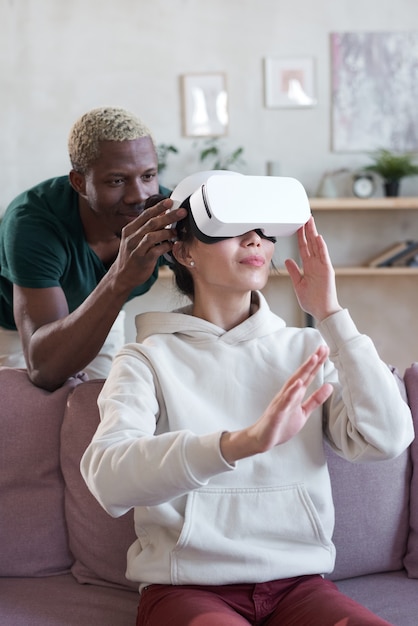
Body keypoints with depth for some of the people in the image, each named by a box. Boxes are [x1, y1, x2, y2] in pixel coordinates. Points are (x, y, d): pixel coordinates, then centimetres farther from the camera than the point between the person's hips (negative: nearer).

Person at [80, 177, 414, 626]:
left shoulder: (307, 350, 10)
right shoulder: (148, 359, 0)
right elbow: (107, 475, -19)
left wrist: (329, 313, -4)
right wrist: (244, 441, -34)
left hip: (297, 581, 4)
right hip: (188, 585, -3)